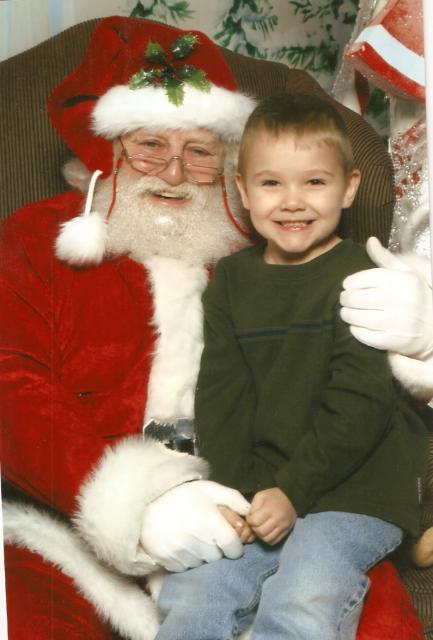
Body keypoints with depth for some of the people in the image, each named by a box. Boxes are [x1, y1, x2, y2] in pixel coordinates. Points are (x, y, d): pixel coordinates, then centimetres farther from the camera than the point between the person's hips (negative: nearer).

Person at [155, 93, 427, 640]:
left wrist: (294, 491, -16)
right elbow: (219, 392, 5)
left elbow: (360, 404, -13)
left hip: (352, 491, -4)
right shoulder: (231, 281, 9)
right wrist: (233, 491, -6)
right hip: (255, 488, 5)